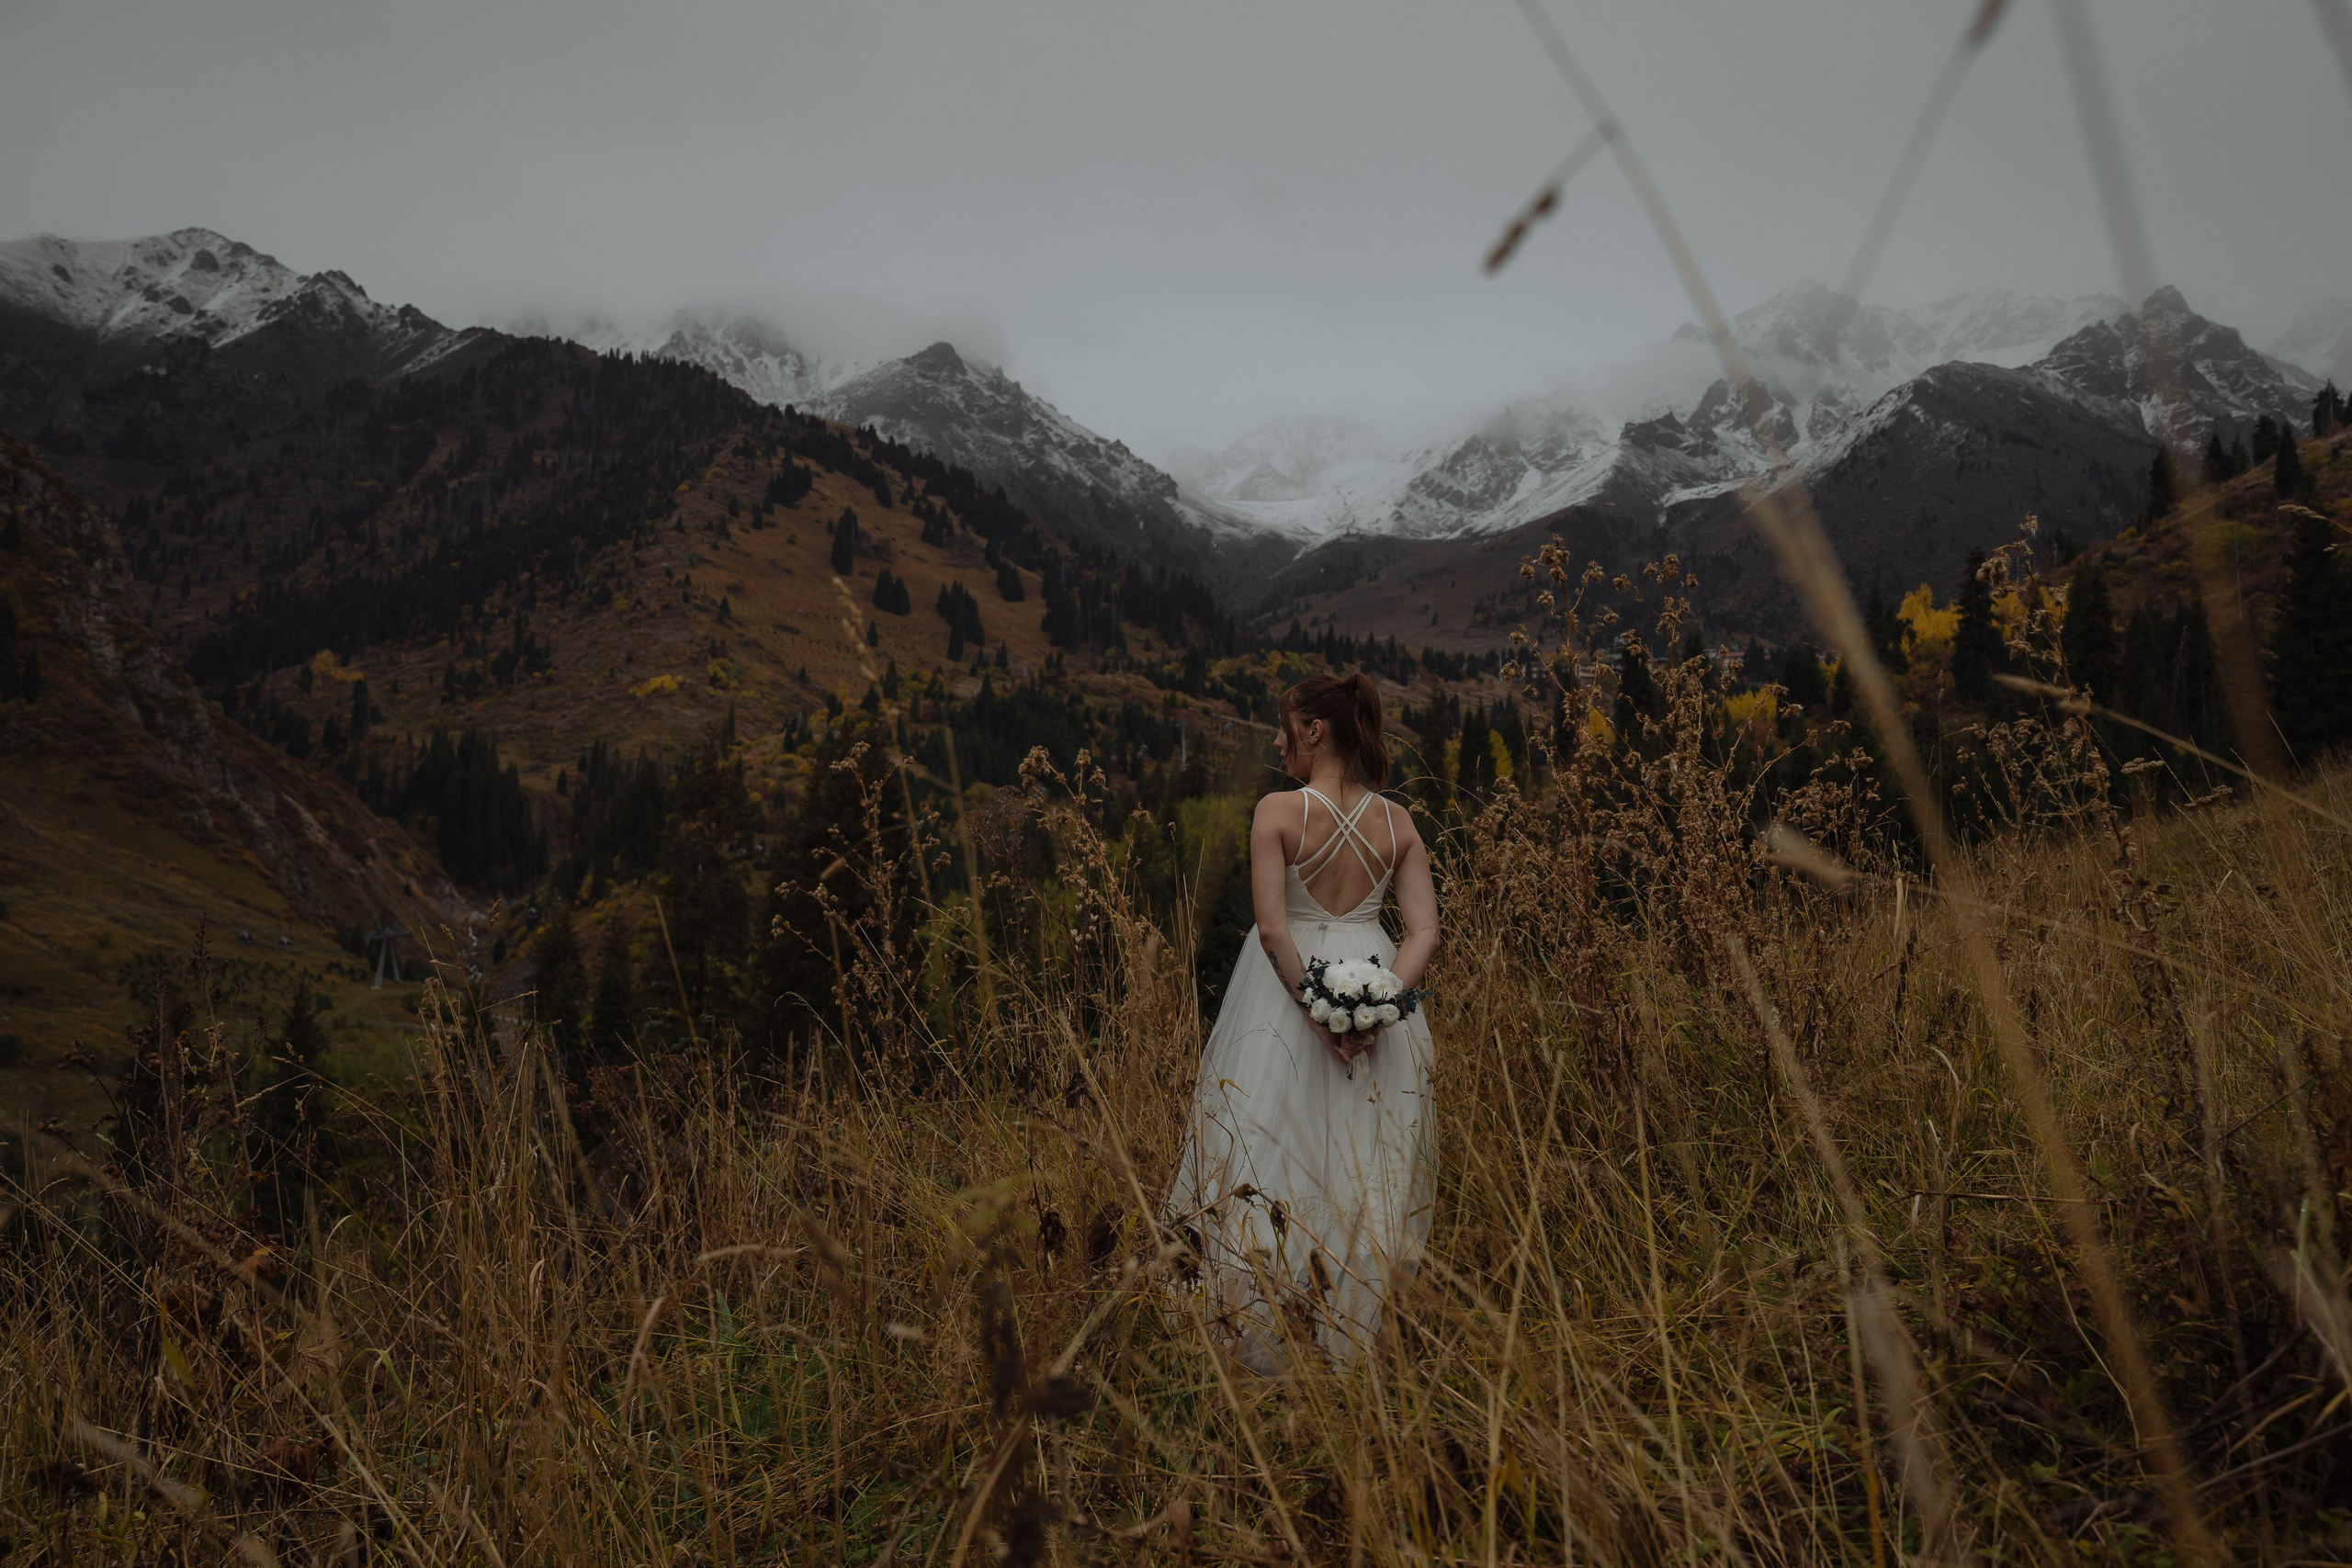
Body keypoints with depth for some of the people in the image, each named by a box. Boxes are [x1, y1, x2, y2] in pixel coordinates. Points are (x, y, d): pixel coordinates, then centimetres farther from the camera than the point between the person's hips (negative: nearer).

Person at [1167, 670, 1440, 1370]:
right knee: (1366, 1173, 12)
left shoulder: (1278, 810, -11)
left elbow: (1272, 929, -19)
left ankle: (1271, 1341, 11)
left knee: (1276, 1157, 6)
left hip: (1288, 990, -4)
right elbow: (1424, 931, -6)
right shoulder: (1398, 821, 2)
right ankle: (1353, 1339, 20)